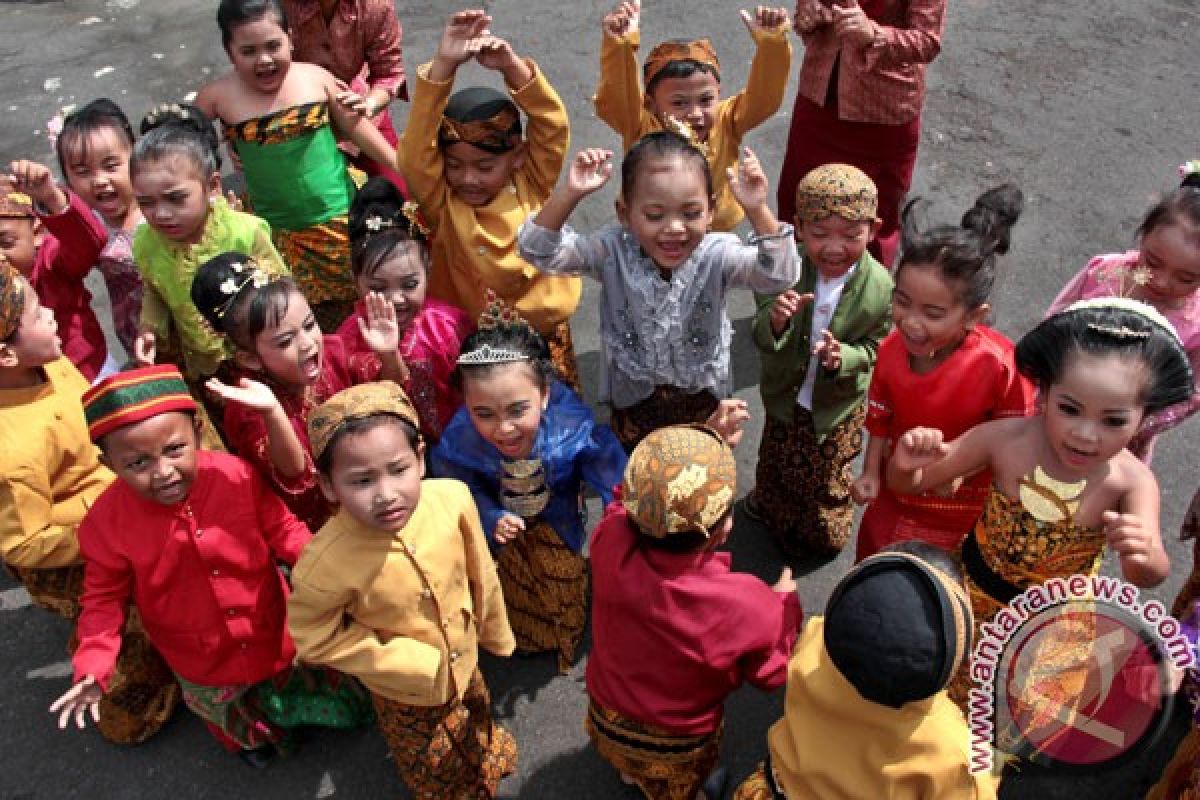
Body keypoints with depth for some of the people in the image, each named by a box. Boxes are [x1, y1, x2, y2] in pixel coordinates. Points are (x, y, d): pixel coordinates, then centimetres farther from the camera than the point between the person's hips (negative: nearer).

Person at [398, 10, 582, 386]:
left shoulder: (531, 184, -11)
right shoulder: (443, 204, -15)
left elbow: (552, 124, -23)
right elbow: (416, 150, -30)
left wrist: (513, 66, -38)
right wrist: (443, 65, -40)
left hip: (545, 335, 1)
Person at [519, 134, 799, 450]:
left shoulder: (717, 254, -26)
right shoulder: (612, 252, -25)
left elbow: (781, 275, -37)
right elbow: (539, 251, -29)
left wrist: (758, 210, -52)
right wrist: (569, 193, -45)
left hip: (703, 397, 0)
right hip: (633, 397, 0)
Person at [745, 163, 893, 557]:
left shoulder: (880, 287, -26)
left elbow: (873, 347, -12)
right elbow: (761, 338, -22)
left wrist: (844, 357, -34)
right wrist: (775, 321, -45)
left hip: (838, 406, -1)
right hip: (785, 396, 1)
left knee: (826, 478, 24)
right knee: (775, 463, 29)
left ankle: (822, 537, 55)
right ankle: (770, 506, 63)